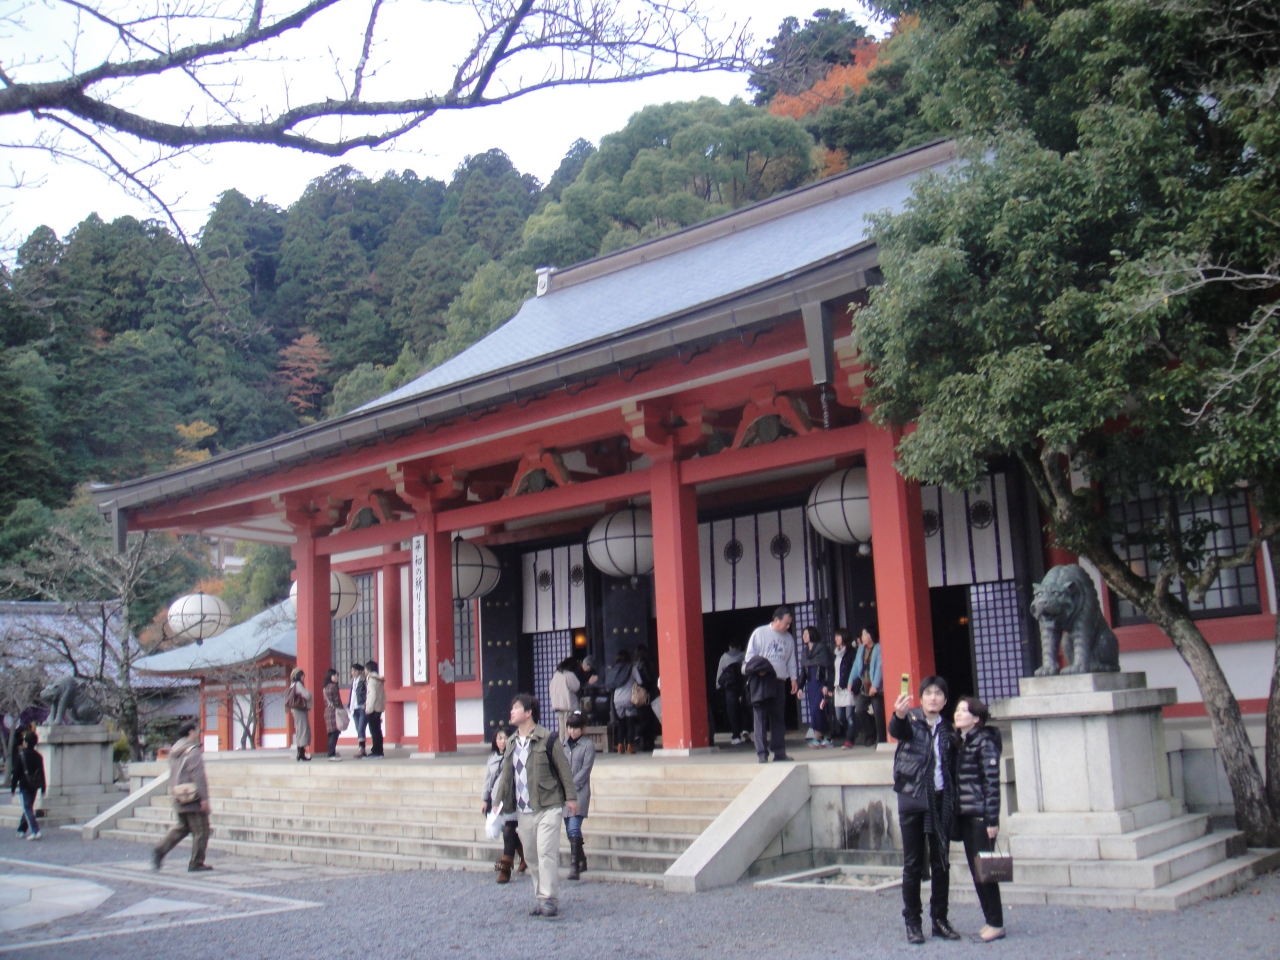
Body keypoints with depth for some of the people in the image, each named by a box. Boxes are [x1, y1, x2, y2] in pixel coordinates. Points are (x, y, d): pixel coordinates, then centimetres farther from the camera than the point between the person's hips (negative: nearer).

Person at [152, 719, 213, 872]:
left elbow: (172, 775, 18)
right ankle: (196, 864, 4)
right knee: (200, 831, 1)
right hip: (194, 798, -9)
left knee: (182, 828, 20)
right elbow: (198, 776, -20)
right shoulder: (193, 751, -15)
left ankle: (160, 851, 6)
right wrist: (204, 797, -18)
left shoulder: (174, 750, 12)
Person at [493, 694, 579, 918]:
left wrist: (571, 797, -7)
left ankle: (549, 899, -5)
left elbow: (563, 769, -5)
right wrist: (499, 803, 12)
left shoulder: (547, 739, -7)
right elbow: (506, 775, 16)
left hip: (548, 808, -6)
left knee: (546, 853, -11)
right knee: (532, 856, 9)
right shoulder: (511, 744, 11)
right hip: (523, 811, 6)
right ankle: (541, 897, 18)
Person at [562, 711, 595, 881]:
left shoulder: (588, 745, -1)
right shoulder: (563, 745, 13)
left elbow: (585, 770, -6)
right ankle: (581, 860, 23)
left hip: (579, 792, -5)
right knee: (570, 830, 8)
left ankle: (575, 865, -16)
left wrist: (571, 787, -12)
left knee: (574, 828, -15)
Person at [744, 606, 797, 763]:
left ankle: (779, 752, 11)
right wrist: (758, 669, -16)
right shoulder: (760, 633, -1)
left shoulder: (788, 638, 15)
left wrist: (793, 678, 10)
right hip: (761, 680, -5)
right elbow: (750, 655, -2)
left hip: (779, 681, 5)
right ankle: (762, 753, -6)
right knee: (761, 717, -7)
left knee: (778, 718, 7)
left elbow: (791, 660, 20)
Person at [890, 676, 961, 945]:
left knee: (941, 863, 9)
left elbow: (953, 768, 10)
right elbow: (897, 731, -27)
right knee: (913, 864, 2)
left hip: (940, 802, 4)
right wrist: (898, 716, -51)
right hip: (912, 799, -3)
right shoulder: (911, 720, -3)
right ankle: (912, 922, 10)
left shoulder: (947, 730, 8)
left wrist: (954, 802, 0)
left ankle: (940, 919, 20)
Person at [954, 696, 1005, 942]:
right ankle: (990, 921, 18)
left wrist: (992, 820, -16)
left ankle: (996, 924, 5)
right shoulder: (959, 742, 12)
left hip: (980, 815, -7)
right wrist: (955, 813, 12)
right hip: (964, 815, 8)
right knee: (975, 870, 10)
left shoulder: (984, 742, -10)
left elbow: (992, 782, -13)